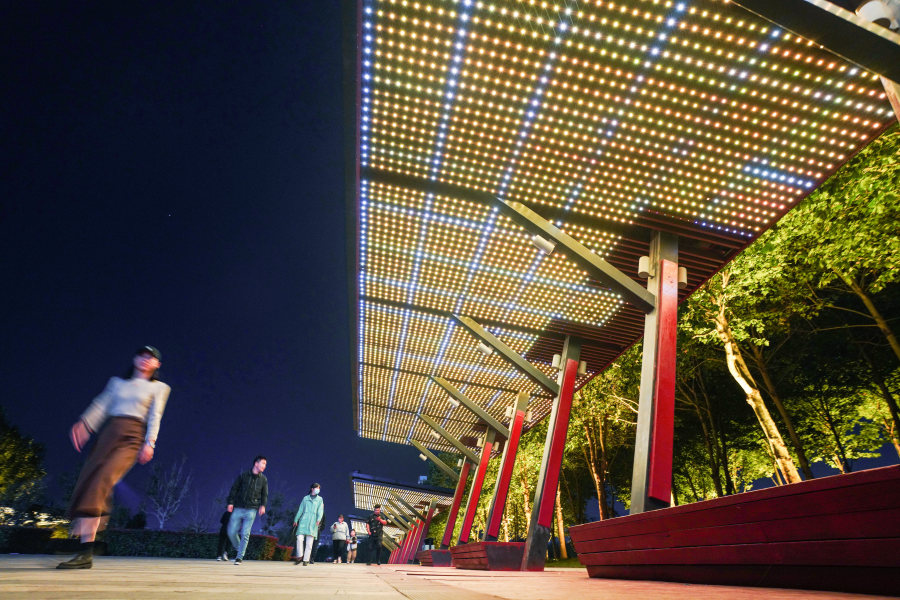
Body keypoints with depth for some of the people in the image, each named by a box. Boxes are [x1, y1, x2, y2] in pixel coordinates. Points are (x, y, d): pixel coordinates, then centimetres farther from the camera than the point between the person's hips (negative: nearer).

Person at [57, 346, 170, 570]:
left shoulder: (159, 387, 13)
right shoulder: (117, 382, 23)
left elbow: (155, 417, 1)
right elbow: (101, 405, 8)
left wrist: (150, 443, -12)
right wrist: (85, 424, -10)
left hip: (132, 437, -4)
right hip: (108, 433, 4)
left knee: (101, 481, -22)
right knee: (86, 482, -7)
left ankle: (86, 553, -24)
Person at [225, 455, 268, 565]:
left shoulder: (263, 479, 8)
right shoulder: (243, 475, 3)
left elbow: (264, 494, 9)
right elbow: (234, 489, 4)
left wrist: (263, 505, -6)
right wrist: (230, 502, -4)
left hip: (251, 510, 0)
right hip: (238, 508, 0)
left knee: (245, 534, -5)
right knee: (231, 532, 1)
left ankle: (239, 557, 7)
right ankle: (240, 550, 25)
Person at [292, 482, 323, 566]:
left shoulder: (320, 499, 14)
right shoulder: (305, 498, 15)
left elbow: (320, 510, 4)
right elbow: (300, 510, 17)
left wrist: (319, 519, -13)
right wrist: (296, 520, 14)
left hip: (313, 522, 0)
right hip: (303, 521, 0)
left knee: (309, 543, -3)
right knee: (299, 538, -13)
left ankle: (306, 560, 2)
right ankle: (300, 556, 4)